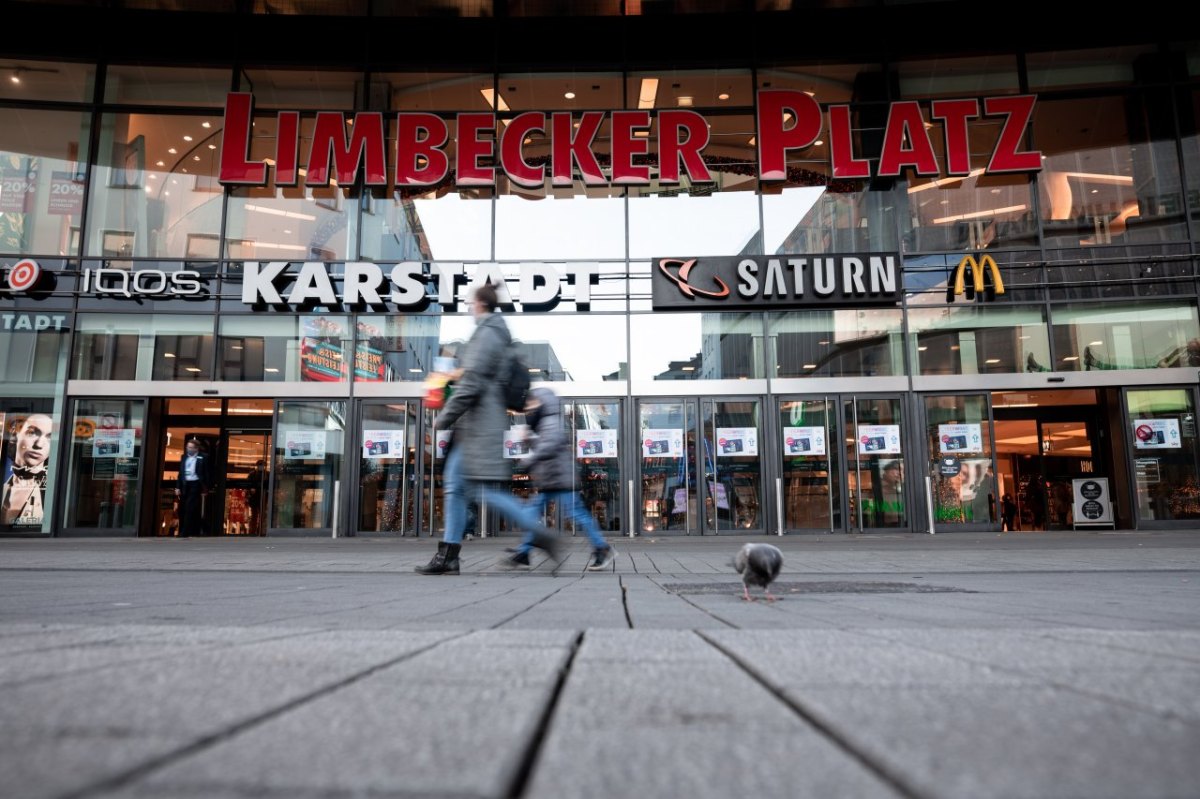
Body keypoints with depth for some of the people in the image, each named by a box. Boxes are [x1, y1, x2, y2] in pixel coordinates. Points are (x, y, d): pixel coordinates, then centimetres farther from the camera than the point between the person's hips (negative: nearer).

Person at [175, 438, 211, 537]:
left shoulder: (203, 458, -3)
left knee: (191, 509, -11)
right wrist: (178, 487, 6)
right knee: (182, 510, 7)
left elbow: (206, 474, -4)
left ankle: (185, 533, -9)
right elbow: (180, 473, 14)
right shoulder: (184, 457, 13)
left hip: (195, 485, -6)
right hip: (184, 485, 6)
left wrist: (205, 489, -7)